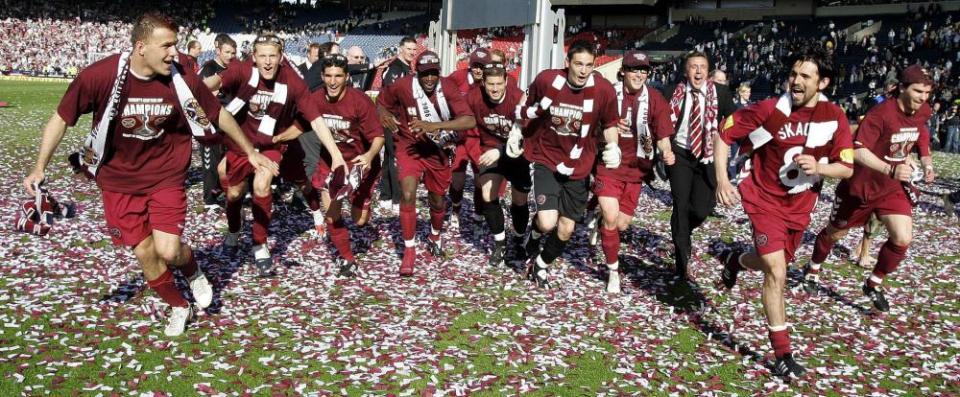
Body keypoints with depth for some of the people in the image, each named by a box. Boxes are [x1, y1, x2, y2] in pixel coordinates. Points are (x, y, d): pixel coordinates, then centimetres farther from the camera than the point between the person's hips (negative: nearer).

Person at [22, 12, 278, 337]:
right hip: (119, 181, 1)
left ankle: (193, 272, 25)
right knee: (144, 253, 6)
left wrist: (250, 152, 8)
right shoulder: (99, 76, -21)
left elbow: (219, 115, 0)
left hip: (166, 176, 0)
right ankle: (179, 307, 31)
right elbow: (61, 118, -7)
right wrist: (40, 167, -11)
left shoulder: (183, 79, -17)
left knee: (168, 251, -12)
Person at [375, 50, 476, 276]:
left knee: (437, 200, 17)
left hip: (437, 150, 2)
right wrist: (385, 117, -22)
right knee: (408, 195, -19)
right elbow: (381, 102, 2)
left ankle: (435, 237, 49)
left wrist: (433, 125, -42)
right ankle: (409, 250, -1)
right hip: (410, 147, -1)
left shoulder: (447, 88, -21)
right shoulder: (403, 86, -19)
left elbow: (470, 121, -32)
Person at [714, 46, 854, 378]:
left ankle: (734, 260, 57)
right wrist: (722, 180, -17)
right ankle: (782, 353, 2)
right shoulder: (770, 109, -19)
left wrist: (818, 167, -26)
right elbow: (723, 134, -9)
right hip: (765, 200, -4)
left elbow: (847, 168, -5)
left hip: (801, 205, 5)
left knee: (773, 264, 21)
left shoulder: (834, 116, -10)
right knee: (776, 274, -13)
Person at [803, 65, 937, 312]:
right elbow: (858, 151, -32)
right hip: (861, 186, -5)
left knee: (903, 238, -11)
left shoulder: (922, 113, -5)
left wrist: (927, 163, 6)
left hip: (894, 187, 5)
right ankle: (813, 270, 42)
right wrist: (891, 170, -42)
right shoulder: (881, 113, -26)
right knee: (835, 233, 14)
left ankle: (873, 285, 12)